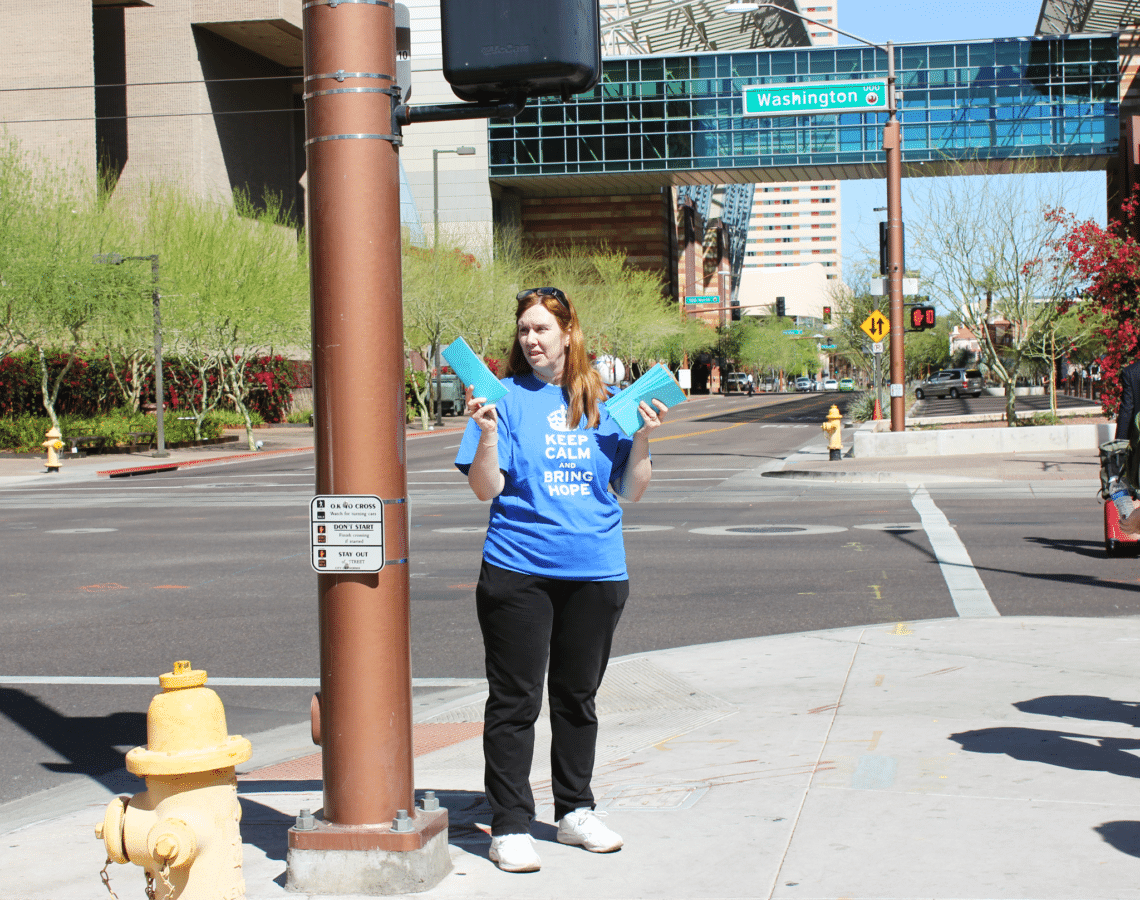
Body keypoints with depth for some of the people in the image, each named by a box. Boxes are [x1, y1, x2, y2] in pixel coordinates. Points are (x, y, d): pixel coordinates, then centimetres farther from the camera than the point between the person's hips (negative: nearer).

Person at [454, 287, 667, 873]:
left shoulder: (603, 401, 7)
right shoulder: (507, 396, -1)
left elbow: (631, 491, 8)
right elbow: (486, 490, -7)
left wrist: (642, 436, -6)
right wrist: (486, 431, -21)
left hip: (596, 570, 3)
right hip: (518, 570, -3)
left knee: (577, 696, 14)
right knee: (515, 700, 0)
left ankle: (575, 812, 28)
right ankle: (510, 826, 7)